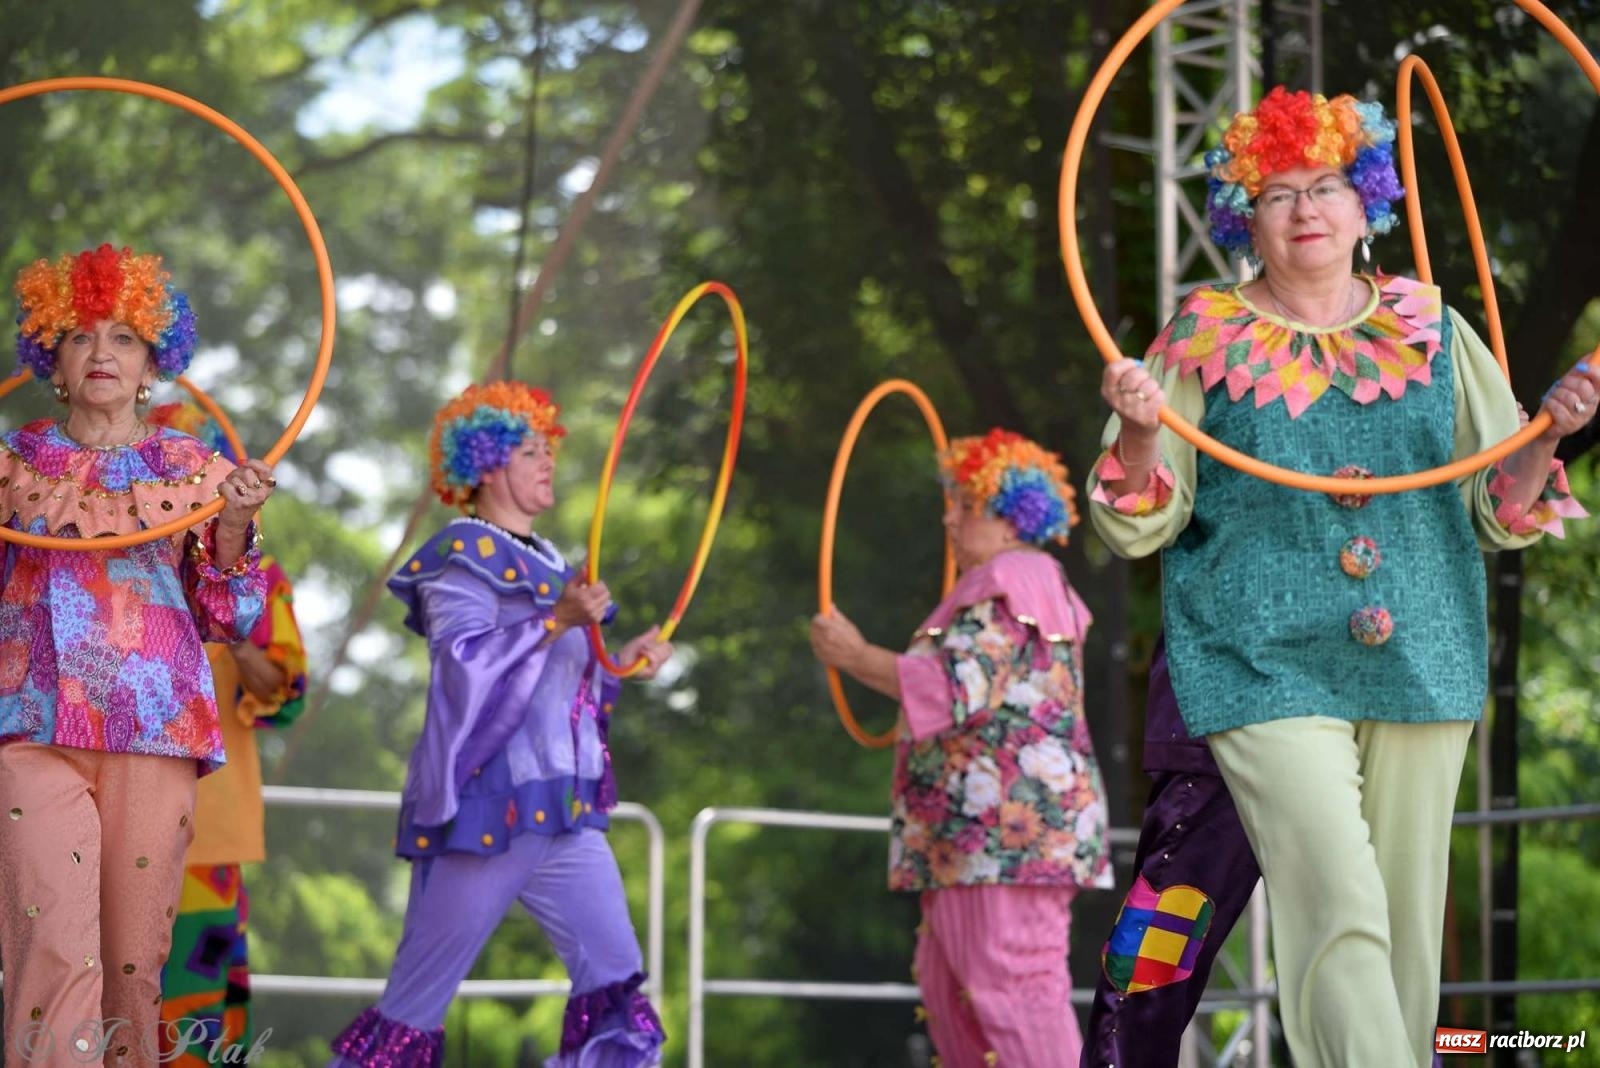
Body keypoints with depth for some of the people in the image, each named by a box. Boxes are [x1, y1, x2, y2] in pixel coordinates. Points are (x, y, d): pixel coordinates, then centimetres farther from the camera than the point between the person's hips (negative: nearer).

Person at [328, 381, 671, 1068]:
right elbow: (465, 663, -20)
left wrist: (627, 661, 9)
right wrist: (556, 622, -26)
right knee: (418, 998, -4)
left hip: (565, 811, 8)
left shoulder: (547, 564, 19)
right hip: (485, 807, -8)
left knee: (615, 982, -1)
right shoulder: (462, 557, -5)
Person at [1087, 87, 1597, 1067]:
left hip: (1422, 664, 3)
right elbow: (1140, 525, 3)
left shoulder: (1429, 328, 9)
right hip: (1272, 670, -3)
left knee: (1407, 927, 6)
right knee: (1342, 917, -16)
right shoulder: (1205, 337, 3)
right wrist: (1139, 436, -18)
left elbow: (1501, 511, 11)